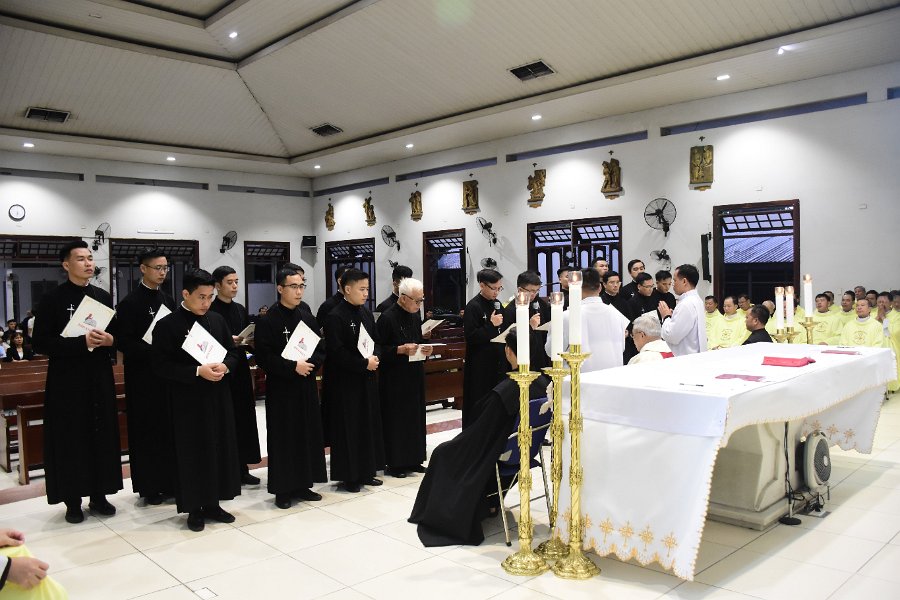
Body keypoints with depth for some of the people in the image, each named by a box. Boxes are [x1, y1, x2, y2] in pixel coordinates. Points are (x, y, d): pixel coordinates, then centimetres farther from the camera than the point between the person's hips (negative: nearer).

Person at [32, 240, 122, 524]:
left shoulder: (103, 297, 9)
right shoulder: (52, 299, -4)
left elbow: (115, 333, 16)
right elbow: (40, 342, -10)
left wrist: (110, 340, -7)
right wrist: (82, 342, -20)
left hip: (100, 378, 4)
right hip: (67, 381, -4)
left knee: (102, 436, 6)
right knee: (70, 439, 1)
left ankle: (99, 495, 17)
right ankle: (73, 500, 12)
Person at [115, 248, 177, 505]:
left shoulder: (168, 300, 11)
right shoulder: (130, 303, -9)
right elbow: (125, 343, -15)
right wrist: (155, 351, -23)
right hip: (143, 377, -6)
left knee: (169, 428, 9)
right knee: (146, 430, 3)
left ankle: (169, 482, 19)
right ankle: (149, 486, 13)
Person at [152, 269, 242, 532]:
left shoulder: (217, 320, 7)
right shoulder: (167, 325, -9)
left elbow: (234, 351, 12)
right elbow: (161, 366, -13)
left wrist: (225, 366, -10)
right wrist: (198, 371, -21)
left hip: (218, 398, 5)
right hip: (188, 402, -5)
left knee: (220, 449, 10)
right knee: (192, 454, 3)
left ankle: (212, 504, 23)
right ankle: (194, 509, 17)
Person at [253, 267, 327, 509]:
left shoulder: (308, 318, 7)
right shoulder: (268, 321, -9)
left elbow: (321, 350, 9)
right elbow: (263, 357, -15)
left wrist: (309, 363, -11)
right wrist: (293, 367, -20)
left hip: (307, 388, 5)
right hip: (281, 389, -5)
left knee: (307, 435, 9)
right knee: (283, 438, 1)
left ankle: (303, 485, 22)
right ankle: (283, 489, 13)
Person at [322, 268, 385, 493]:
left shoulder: (366, 313, 9)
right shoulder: (335, 317, -14)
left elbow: (376, 340, 14)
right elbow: (336, 352, -19)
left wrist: (375, 358, -7)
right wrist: (364, 364, -17)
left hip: (367, 380, 8)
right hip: (344, 382, -7)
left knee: (369, 424, 12)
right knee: (348, 428, 1)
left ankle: (366, 471, 24)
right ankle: (348, 476, 13)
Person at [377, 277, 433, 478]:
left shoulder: (415, 315, 7)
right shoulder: (387, 318, -15)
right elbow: (378, 349, -14)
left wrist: (426, 349, -1)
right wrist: (400, 350, -24)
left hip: (414, 376, 7)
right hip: (394, 379, -7)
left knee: (415, 418, 13)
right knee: (396, 420, 1)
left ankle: (412, 459, 24)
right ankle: (394, 463, 13)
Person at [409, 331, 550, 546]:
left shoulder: (504, 391, -32)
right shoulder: (543, 382, -11)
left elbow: (481, 433, -19)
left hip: (504, 454, -7)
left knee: (444, 454, 16)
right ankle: (486, 504, 39)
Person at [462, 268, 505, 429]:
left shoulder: (497, 304, 9)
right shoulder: (473, 307, -13)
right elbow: (470, 336, -17)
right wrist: (491, 325, -21)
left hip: (497, 361, 7)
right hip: (480, 365, -7)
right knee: (480, 404, 0)